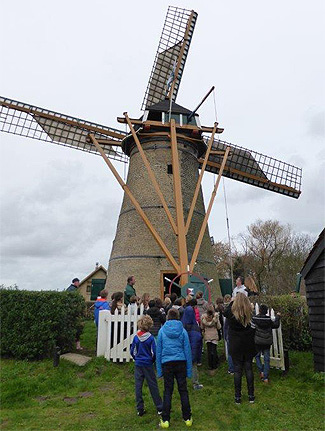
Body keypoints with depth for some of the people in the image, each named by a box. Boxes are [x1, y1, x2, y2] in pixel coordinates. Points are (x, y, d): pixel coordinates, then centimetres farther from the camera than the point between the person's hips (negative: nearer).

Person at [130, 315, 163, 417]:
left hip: (138, 364, 2)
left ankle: (140, 409, 14)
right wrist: (152, 360, 8)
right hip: (148, 364, -2)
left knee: (138, 386, 10)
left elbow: (132, 351, 1)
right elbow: (154, 352, -10)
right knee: (153, 385, 8)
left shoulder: (136, 337, -5)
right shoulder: (150, 338, -14)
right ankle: (159, 408, 18)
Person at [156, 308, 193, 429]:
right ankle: (187, 418, 20)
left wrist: (159, 370, 9)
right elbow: (187, 351, 2)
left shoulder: (162, 331, -1)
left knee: (167, 391, 9)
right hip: (181, 362, 0)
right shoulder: (183, 331, -1)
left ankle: (165, 420, 14)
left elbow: (158, 351, 3)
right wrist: (189, 370, 9)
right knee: (183, 390, 11)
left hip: (167, 363, 0)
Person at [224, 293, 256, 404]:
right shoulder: (250, 313, -12)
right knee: (249, 369, 13)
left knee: (237, 370, 7)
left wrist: (232, 301, 14)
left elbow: (225, 312, 6)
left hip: (235, 346, -2)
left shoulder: (232, 313, -17)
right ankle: (251, 395, 22)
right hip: (248, 345, 2)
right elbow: (254, 329, -2)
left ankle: (238, 396, 15)